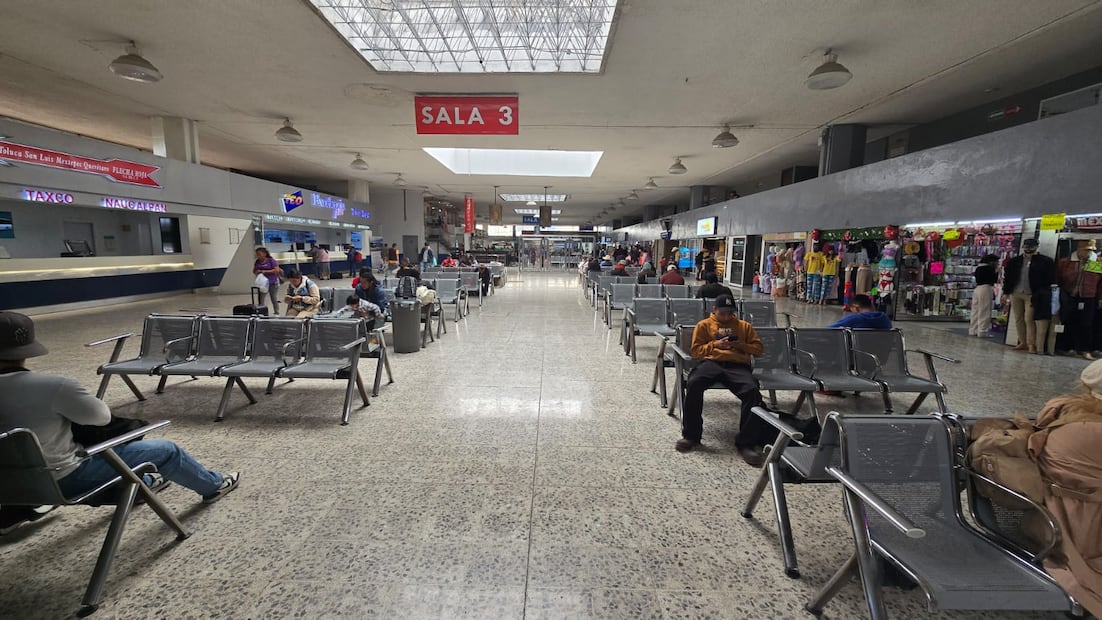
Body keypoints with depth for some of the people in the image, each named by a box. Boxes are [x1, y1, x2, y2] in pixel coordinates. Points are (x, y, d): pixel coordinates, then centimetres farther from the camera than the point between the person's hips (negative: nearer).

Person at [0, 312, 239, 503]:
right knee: (166, 450, 7)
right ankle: (214, 485, 29)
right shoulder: (54, 386, -29)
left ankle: (141, 481, 53)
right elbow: (103, 416, -14)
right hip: (61, 481, -8)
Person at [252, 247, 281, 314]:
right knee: (260, 300, 1)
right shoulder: (257, 262, 4)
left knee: (274, 300, 8)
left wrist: (265, 271, -21)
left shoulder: (271, 260, -9)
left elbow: (277, 270, -17)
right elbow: (254, 271, 16)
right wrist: (256, 272, -8)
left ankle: (277, 313, 21)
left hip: (273, 283, -4)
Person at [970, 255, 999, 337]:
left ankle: (973, 330, 13)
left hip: (976, 289, 8)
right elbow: (995, 280, -6)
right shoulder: (989, 268, -9)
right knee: (984, 312, -4)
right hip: (986, 289, -8)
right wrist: (996, 272, 7)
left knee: (975, 311, 11)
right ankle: (982, 332, -3)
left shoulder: (978, 268, 13)